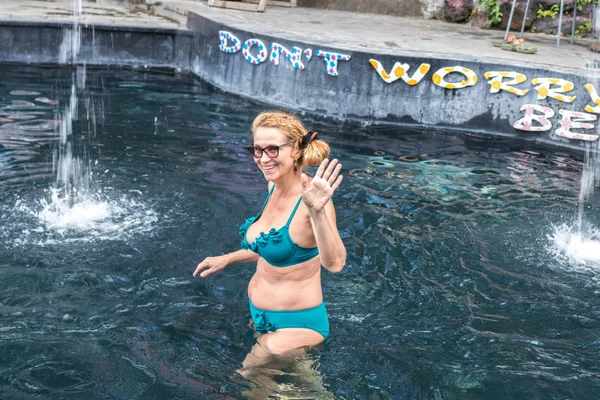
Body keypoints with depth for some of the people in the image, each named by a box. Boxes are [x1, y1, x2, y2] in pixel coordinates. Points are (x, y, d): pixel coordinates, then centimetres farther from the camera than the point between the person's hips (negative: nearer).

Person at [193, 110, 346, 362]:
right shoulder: (274, 186, -1)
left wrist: (318, 212, -57)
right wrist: (227, 259, 18)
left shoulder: (310, 199, -27)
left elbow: (334, 264, -43)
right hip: (257, 314, 9)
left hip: (293, 325, -9)